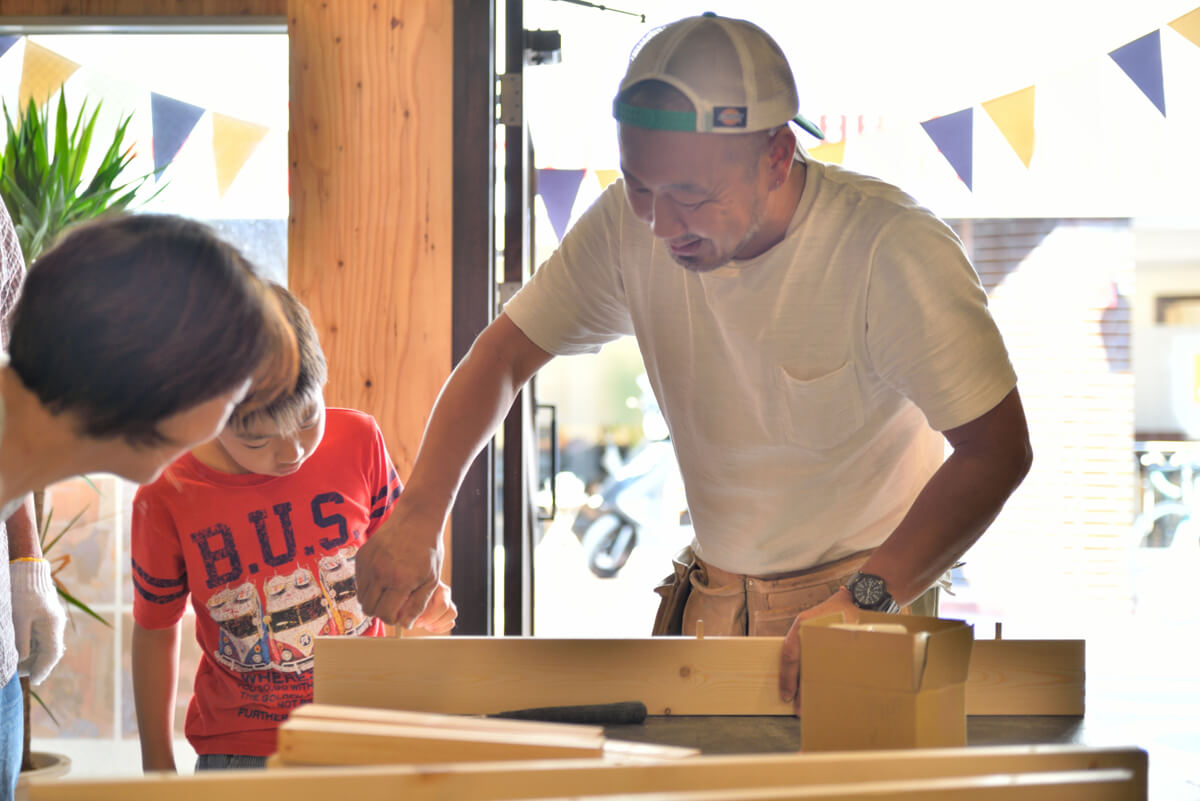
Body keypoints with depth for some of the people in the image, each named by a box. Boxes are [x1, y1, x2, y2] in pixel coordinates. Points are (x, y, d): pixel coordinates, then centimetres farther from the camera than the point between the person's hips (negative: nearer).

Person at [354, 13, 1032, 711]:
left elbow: (997, 448, -22)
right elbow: (506, 353, 1)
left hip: (874, 596, -4)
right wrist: (421, 514, -14)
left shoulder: (890, 248, -23)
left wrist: (863, 599, -31)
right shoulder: (630, 226, -9)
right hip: (710, 597, 4)